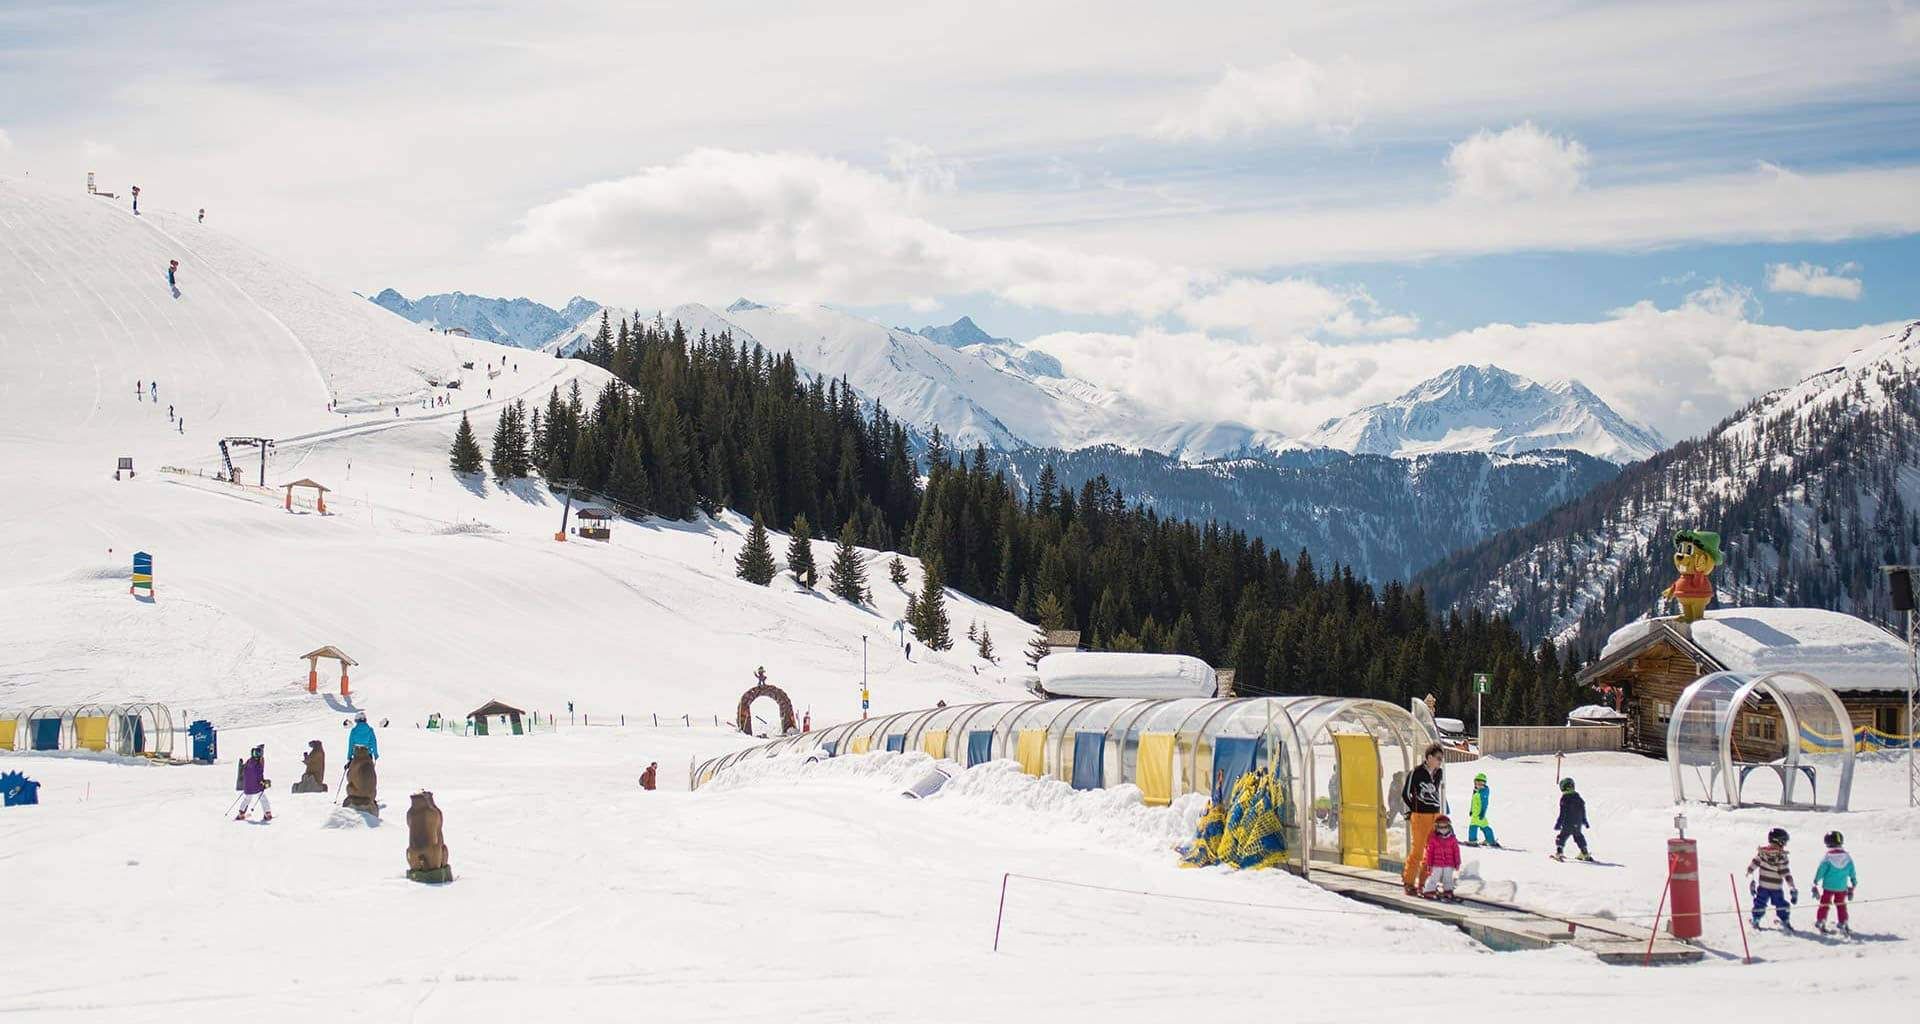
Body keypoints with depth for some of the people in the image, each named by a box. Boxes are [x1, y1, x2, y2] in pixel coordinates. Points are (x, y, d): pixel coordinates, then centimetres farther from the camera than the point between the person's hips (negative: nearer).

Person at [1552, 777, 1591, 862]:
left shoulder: (1564, 798, -13)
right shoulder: (1578, 797, 7)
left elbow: (1562, 814, -15)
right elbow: (1583, 811, 15)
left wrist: (1558, 824, -10)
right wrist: (1585, 821, 26)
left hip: (1568, 824, -6)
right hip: (1578, 824, 6)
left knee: (1561, 837, 0)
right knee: (1579, 837, 20)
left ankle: (1559, 853, -15)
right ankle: (1585, 855, 25)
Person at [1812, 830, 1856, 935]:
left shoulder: (1827, 857, -13)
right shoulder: (1847, 857, -2)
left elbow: (1820, 872, -9)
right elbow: (1852, 874, 5)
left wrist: (1815, 885, 1)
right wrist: (1852, 888, 16)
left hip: (1828, 887, -3)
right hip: (1842, 887, 3)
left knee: (1824, 905, 10)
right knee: (1841, 906, 16)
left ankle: (1821, 923, 9)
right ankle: (1843, 925, 15)